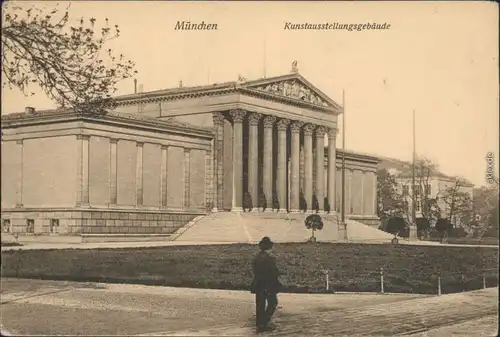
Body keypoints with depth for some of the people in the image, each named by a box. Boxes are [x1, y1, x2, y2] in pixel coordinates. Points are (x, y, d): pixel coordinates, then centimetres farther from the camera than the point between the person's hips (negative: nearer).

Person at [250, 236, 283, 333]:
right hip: (269, 285, -6)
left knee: (260, 305, 12)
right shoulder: (269, 259, -20)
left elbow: (254, 271, 5)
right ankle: (265, 324, 3)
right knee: (272, 303, 9)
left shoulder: (256, 257, 1)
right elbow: (274, 273, -16)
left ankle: (260, 325, 16)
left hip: (258, 284, 6)